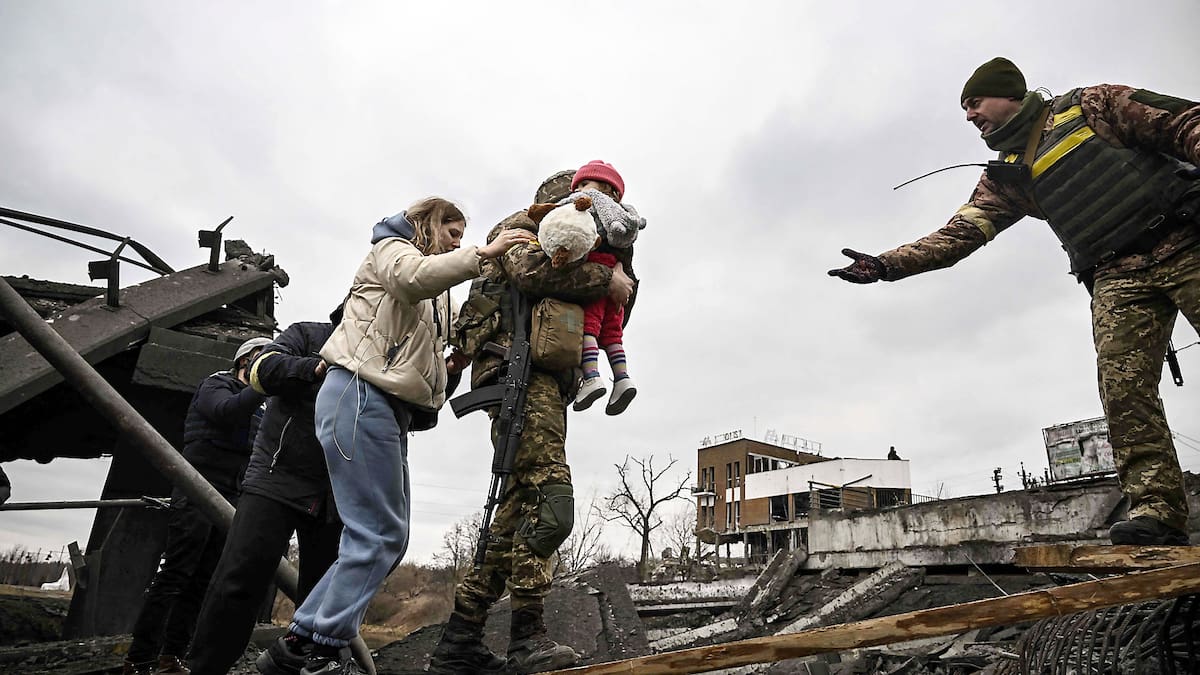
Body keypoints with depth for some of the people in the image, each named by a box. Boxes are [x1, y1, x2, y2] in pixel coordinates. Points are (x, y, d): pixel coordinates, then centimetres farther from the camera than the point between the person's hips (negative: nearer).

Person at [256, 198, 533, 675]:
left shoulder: (431, 296, 32)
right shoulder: (391, 248, 5)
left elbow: (428, 354, 23)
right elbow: (412, 276, -19)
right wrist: (483, 253, -20)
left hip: (390, 408, 10)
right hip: (360, 396, -9)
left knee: (388, 537, 6)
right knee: (378, 534, -12)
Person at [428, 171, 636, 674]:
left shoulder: (564, 251, 36)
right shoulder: (522, 229, 11)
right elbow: (531, 270, -15)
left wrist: (624, 278, 14)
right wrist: (606, 279, -9)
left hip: (545, 387, 9)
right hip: (522, 371, -9)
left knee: (520, 512, 3)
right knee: (550, 502, -20)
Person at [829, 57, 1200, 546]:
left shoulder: (1090, 105, 6)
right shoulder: (1005, 178, 14)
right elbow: (955, 236, 5)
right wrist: (884, 265, -6)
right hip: (1116, 278, 3)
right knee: (1124, 388, -14)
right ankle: (1157, 510, -14)